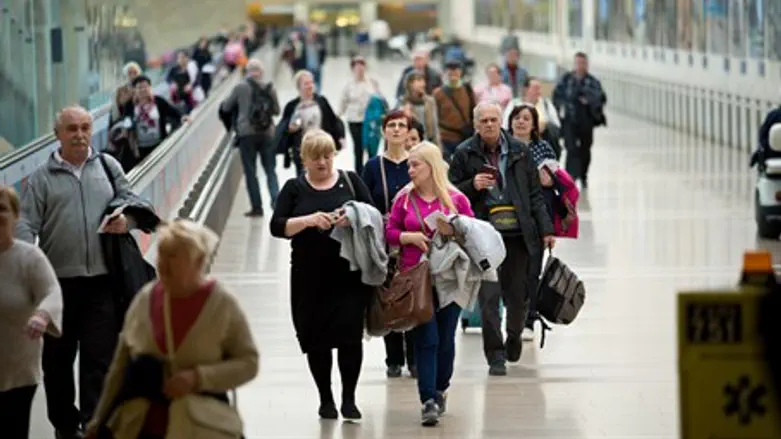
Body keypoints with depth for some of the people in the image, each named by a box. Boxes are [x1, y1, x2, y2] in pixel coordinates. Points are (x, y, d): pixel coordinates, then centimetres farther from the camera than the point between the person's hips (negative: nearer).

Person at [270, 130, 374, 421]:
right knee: (316, 338, 3)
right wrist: (308, 220, -19)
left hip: (350, 273, 0)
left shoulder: (351, 181, 9)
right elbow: (277, 226, -3)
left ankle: (349, 399, 3)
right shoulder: (295, 188, 7)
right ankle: (325, 399, 17)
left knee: (350, 334, -8)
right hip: (310, 277, 1)